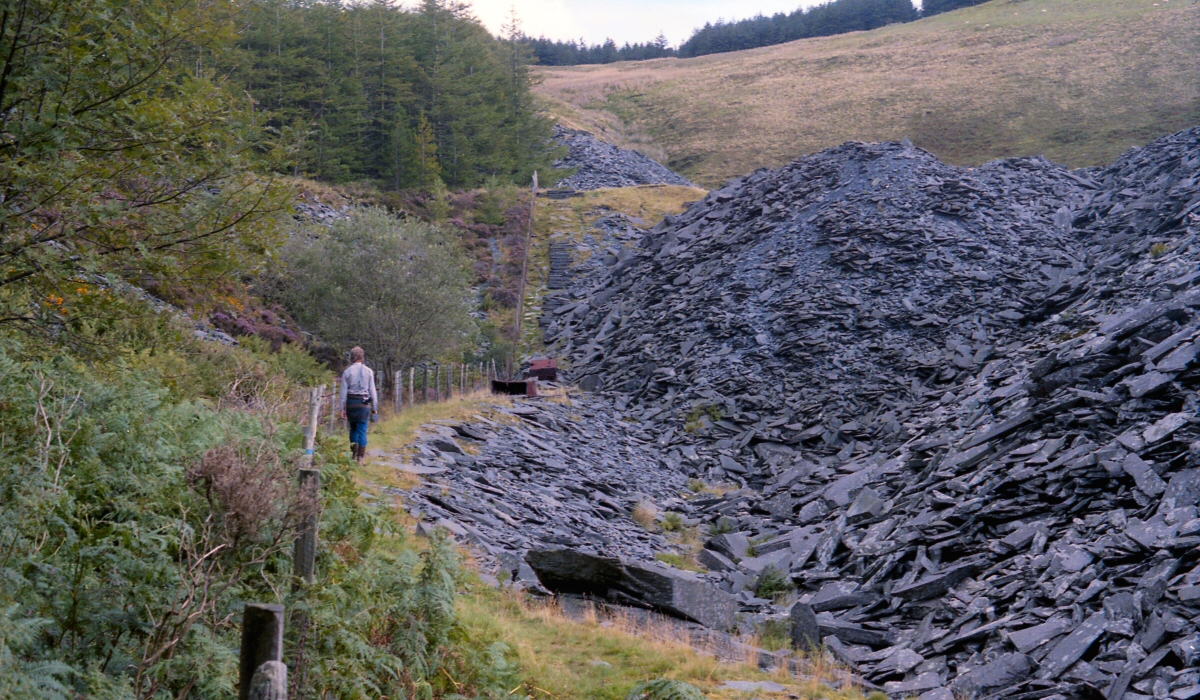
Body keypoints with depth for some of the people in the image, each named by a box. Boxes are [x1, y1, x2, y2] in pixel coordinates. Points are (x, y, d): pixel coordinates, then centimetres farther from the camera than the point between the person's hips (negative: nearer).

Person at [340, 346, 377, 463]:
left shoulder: (347, 372, 0)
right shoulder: (368, 371, -1)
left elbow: (344, 391, 0)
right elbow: (372, 391, 1)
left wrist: (343, 408, 4)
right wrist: (375, 407, 7)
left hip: (351, 403, 1)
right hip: (364, 403, -1)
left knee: (353, 429, 17)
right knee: (362, 431, 0)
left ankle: (354, 454, 19)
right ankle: (360, 457, -3)